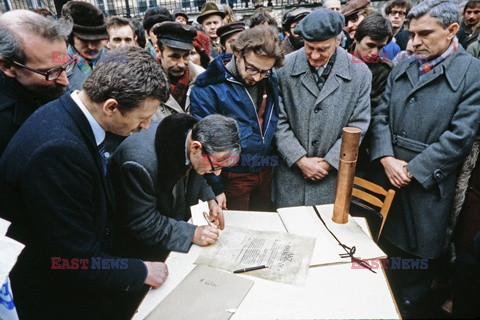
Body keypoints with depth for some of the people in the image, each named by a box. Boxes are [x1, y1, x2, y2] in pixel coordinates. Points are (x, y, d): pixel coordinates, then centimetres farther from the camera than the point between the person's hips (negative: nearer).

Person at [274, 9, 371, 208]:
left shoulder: (360, 73, -5)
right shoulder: (284, 67, -8)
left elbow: (357, 126, -2)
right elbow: (279, 122, -5)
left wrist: (328, 162, -8)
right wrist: (300, 160, -10)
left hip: (332, 175, 1)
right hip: (290, 172, 0)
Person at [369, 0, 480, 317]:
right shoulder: (401, 70, 10)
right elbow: (381, 116, 5)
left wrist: (412, 171, -15)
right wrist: (386, 159, -11)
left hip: (428, 187, -4)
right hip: (387, 179, 5)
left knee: (418, 258, 11)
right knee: (383, 254, 17)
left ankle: (407, 309, 36)